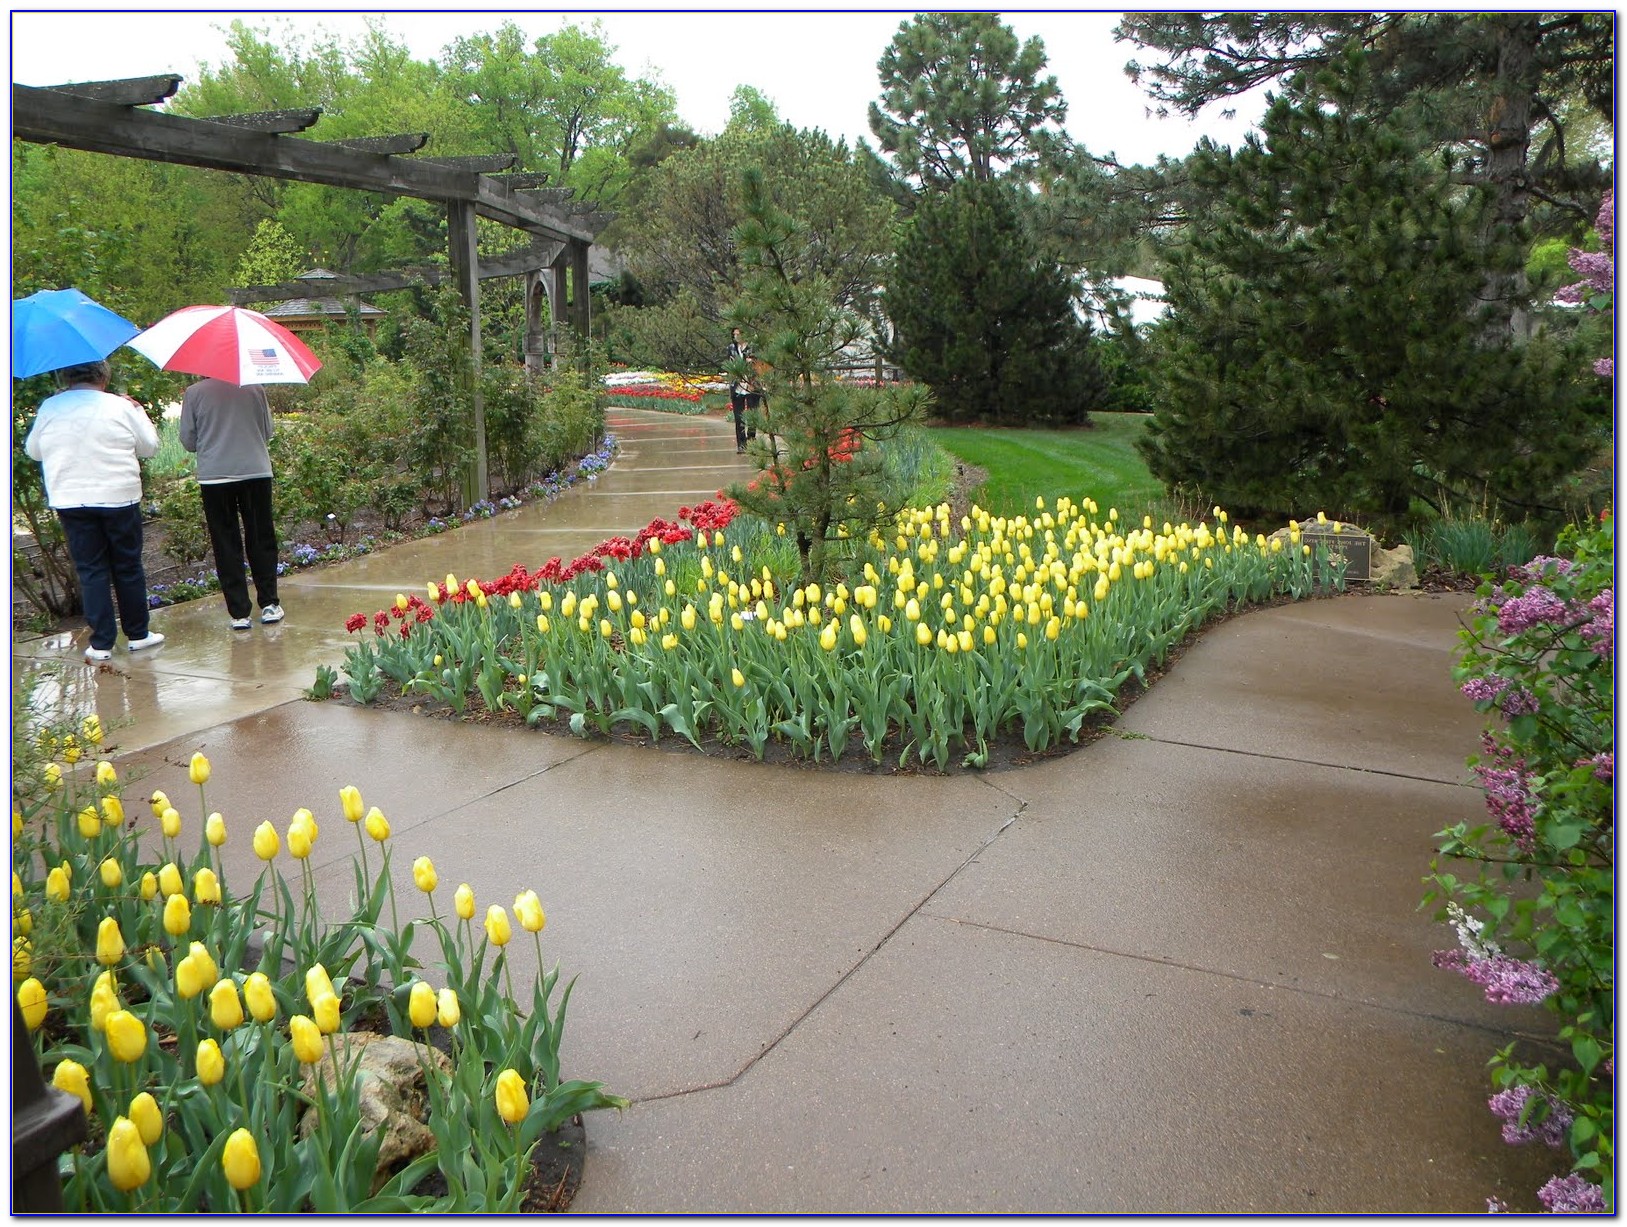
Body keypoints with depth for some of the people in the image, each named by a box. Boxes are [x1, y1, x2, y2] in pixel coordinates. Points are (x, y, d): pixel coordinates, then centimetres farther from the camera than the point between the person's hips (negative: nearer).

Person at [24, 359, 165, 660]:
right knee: (128, 567, 10)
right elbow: (150, 447, 4)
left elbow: (33, 450, 13)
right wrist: (138, 411, 16)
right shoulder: (120, 406, -6)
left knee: (91, 571, 6)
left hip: (69, 502, 2)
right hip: (118, 499, -1)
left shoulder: (49, 409, 1)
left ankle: (101, 643, 5)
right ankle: (138, 634, 18)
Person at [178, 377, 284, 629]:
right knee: (262, 539, 13)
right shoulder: (254, 388, -3)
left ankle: (239, 613, 5)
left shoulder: (193, 393, -5)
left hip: (214, 476, -1)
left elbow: (188, 441, 0)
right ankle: (269, 604, 15)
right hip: (256, 471, 1)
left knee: (226, 545, 6)